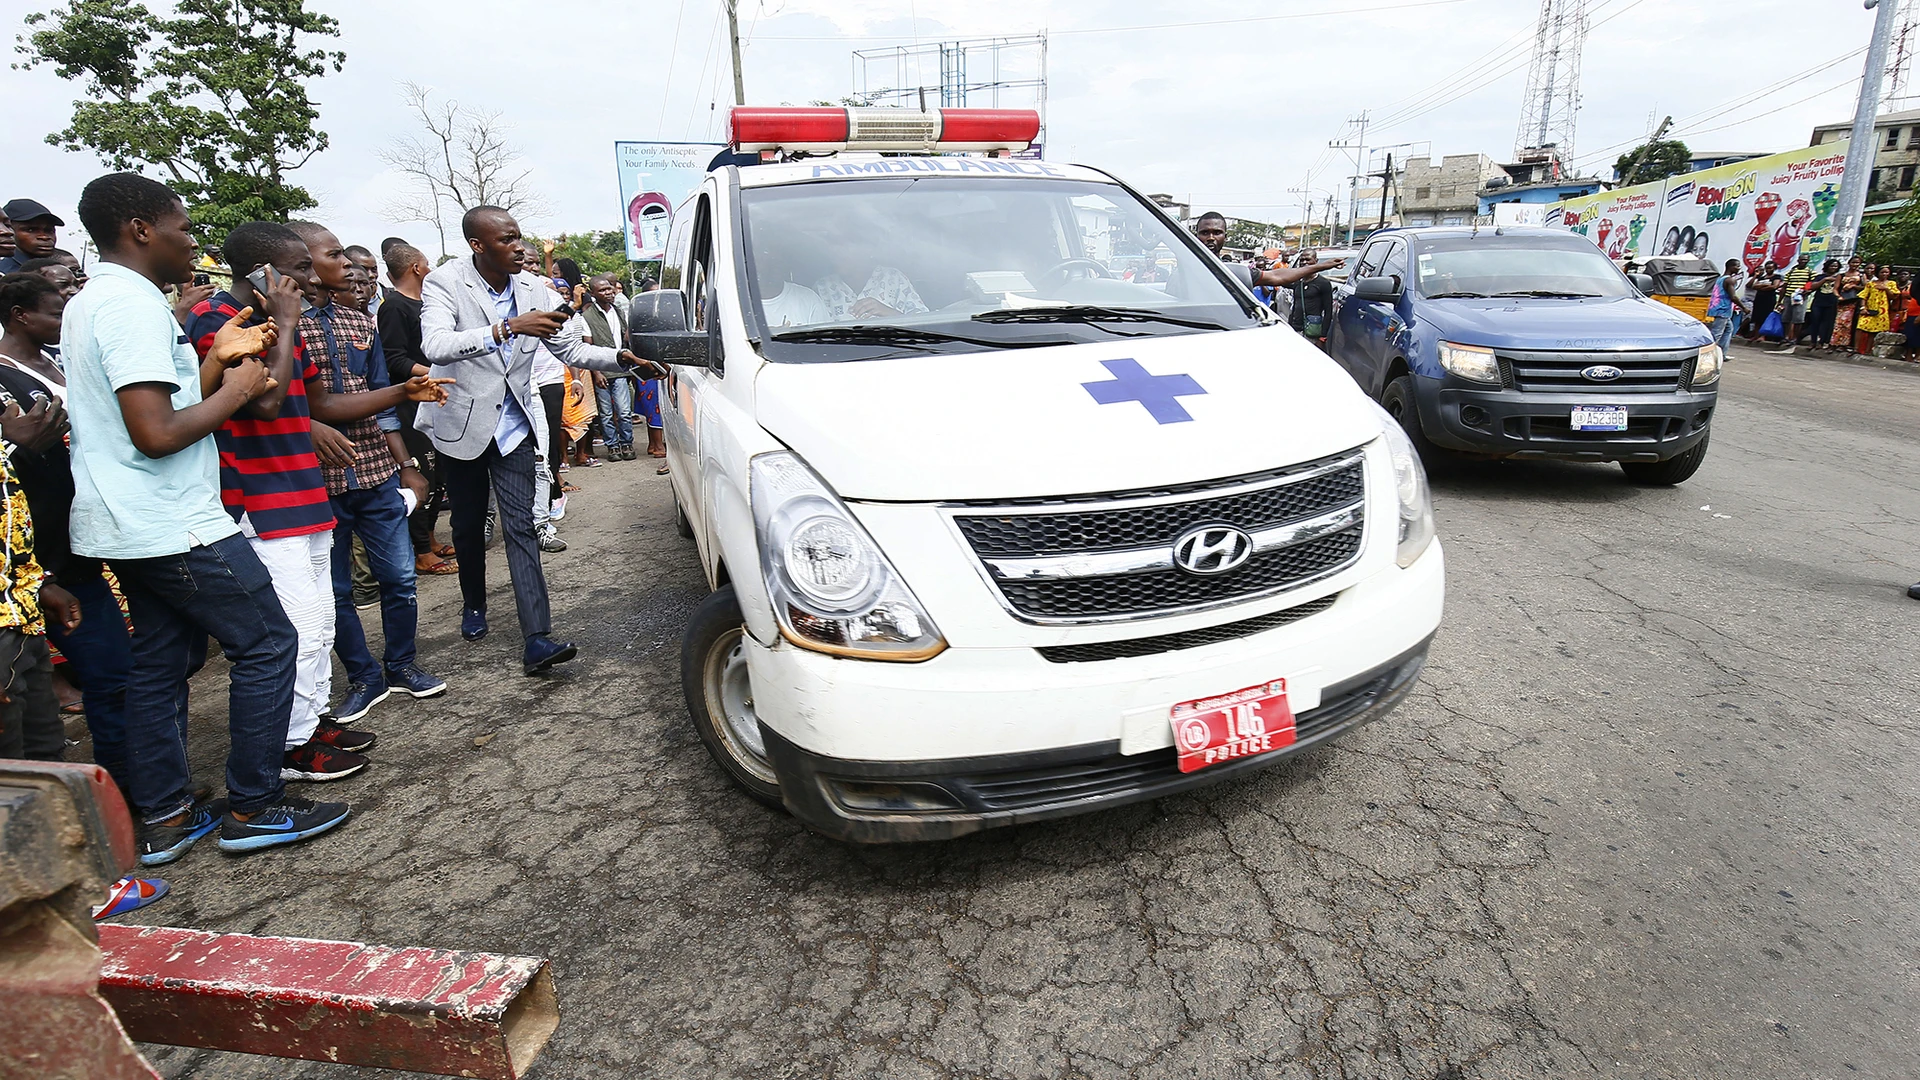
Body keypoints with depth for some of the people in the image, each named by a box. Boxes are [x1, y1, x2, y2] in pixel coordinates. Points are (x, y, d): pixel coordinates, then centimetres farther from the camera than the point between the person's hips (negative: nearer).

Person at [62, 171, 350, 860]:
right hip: (174, 526, -10)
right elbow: (157, 433, -25)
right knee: (266, 644, -2)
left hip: (125, 530, 10)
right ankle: (255, 809, 6)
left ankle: (164, 819, 21)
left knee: (158, 662, 14)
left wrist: (217, 360, 9)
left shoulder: (89, 303, 16)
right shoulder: (134, 305, -17)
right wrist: (235, 390, -12)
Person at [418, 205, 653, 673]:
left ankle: (537, 639, -12)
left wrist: (619, 357, -12)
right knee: (469, 524, 15)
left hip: (512, 425, 2)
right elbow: (435, 346, -32)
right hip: (462, 424, -1)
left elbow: (570, 348, 5)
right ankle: (474, 605, 40)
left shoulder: (532, 290, -2)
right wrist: (508, 328, -43)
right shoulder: (444, 283, -14)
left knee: (520, 527, -6)